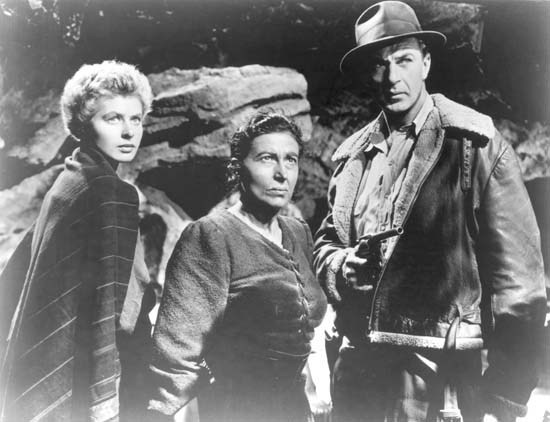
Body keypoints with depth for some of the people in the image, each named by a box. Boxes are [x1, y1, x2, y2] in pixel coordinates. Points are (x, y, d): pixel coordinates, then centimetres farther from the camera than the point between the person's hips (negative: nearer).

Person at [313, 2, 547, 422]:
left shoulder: (475, 143, -7)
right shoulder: (352, 154, 8)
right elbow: (327, 240, 20)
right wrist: (338, 265, -4)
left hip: (438, 372, -4)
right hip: (356, 366, 5)